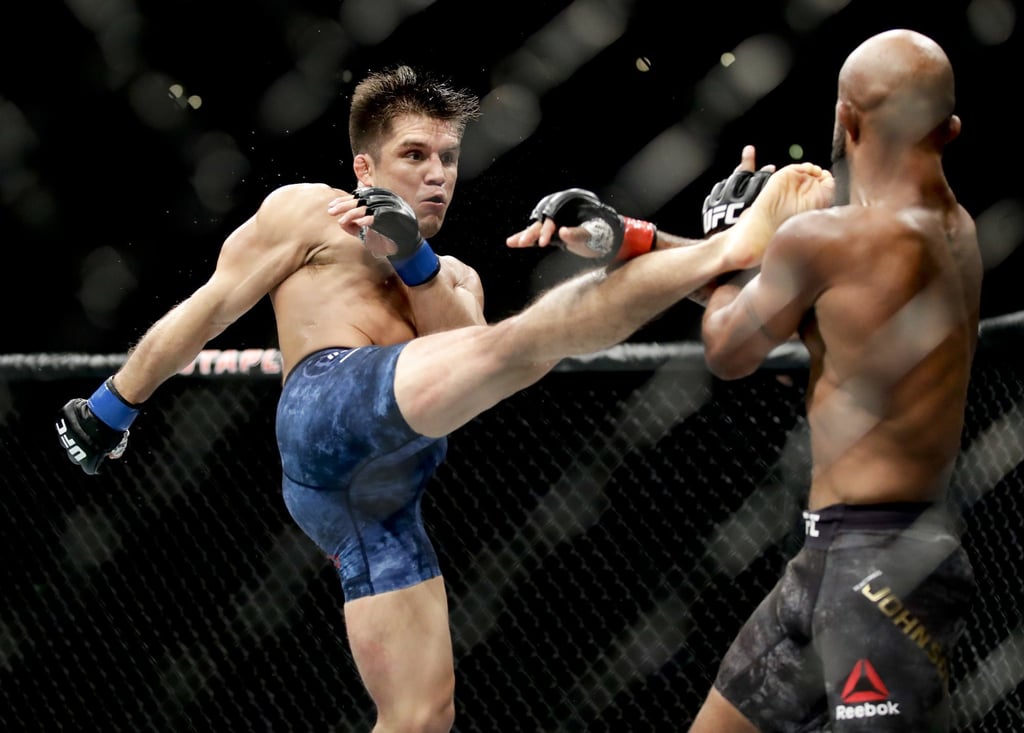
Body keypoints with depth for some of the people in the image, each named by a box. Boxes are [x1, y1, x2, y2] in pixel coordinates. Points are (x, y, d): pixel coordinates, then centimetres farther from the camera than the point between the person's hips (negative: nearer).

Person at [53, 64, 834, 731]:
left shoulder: (455, 277, 35)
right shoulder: (309, 211, 20)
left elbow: (468, 358, 13)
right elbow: (208, 309, 17)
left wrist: (416, 266, 1)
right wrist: (114, 405, 16)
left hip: (382, 495, 7)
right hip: (335, 401, -7)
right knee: (523, 338, -26)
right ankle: (733, 244, -38)